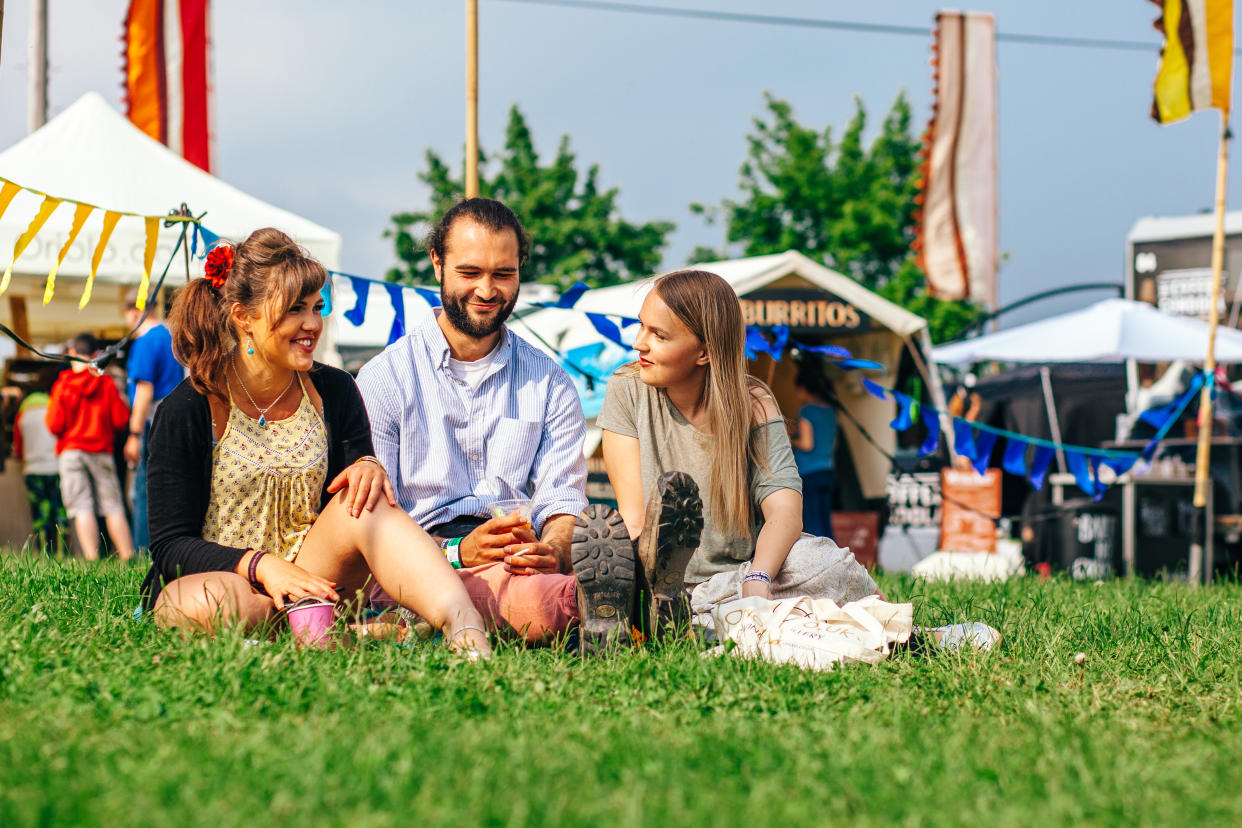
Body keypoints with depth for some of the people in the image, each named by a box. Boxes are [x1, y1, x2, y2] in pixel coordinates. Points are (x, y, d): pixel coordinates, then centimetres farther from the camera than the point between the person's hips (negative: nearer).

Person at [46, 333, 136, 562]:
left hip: (71, 451, -2)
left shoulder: (62, 385, -3)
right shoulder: (106, 383, 1)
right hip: (101, 451, 2)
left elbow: (55, 425, -5)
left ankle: (91, 557, -14)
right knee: (112, 506, 5)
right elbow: (121, 419, 1)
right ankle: (127, 554, 3)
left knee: (81, 507, -5)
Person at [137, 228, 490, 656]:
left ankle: (465, 628, -46)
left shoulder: (333, 392, 6)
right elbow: (170, 545, -9)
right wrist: (261, 565, -26)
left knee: (364, 504, -26)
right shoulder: (186, 411, -7)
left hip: (305, 575, 3)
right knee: (210, 605, -40)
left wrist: (369, 468, -17)